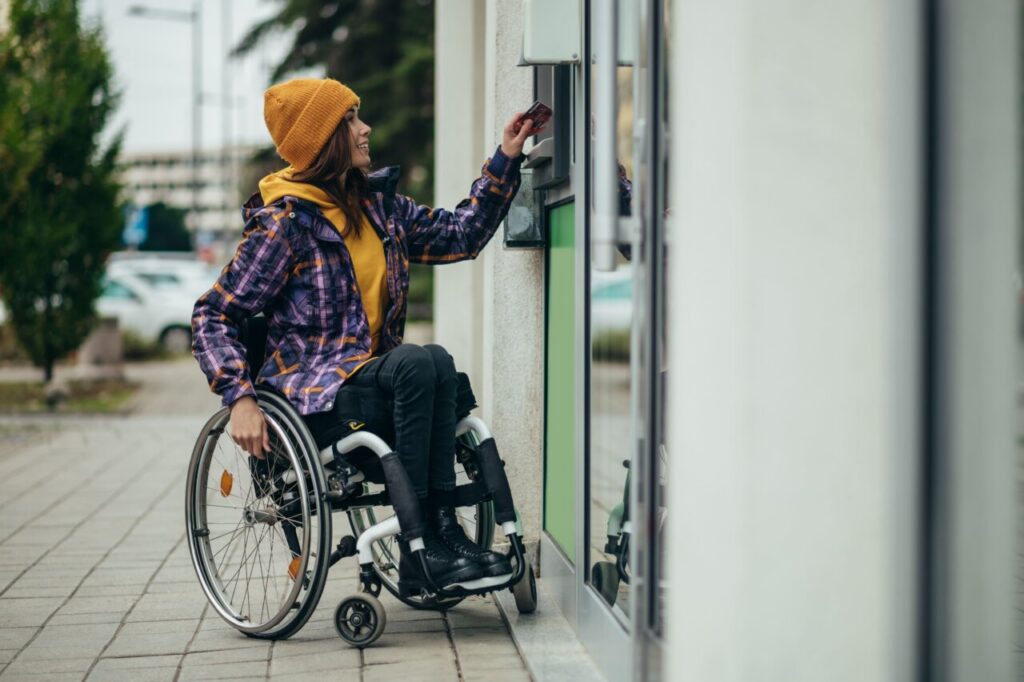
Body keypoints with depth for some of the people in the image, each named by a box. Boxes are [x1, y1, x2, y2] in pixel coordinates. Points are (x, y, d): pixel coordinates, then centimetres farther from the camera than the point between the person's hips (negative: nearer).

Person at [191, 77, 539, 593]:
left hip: (373, 375, 6)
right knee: (421, 363, -32)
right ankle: (422, 547, -28)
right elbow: (212, 317, -6)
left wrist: (506, 160, 10)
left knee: (437, 364, -29)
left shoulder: (379, 203, 13)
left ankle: (439, 532, -27)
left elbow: (461, 235, 18)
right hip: (313, 391, -6)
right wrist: (240, 398, -19)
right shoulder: (285, 221, -7)